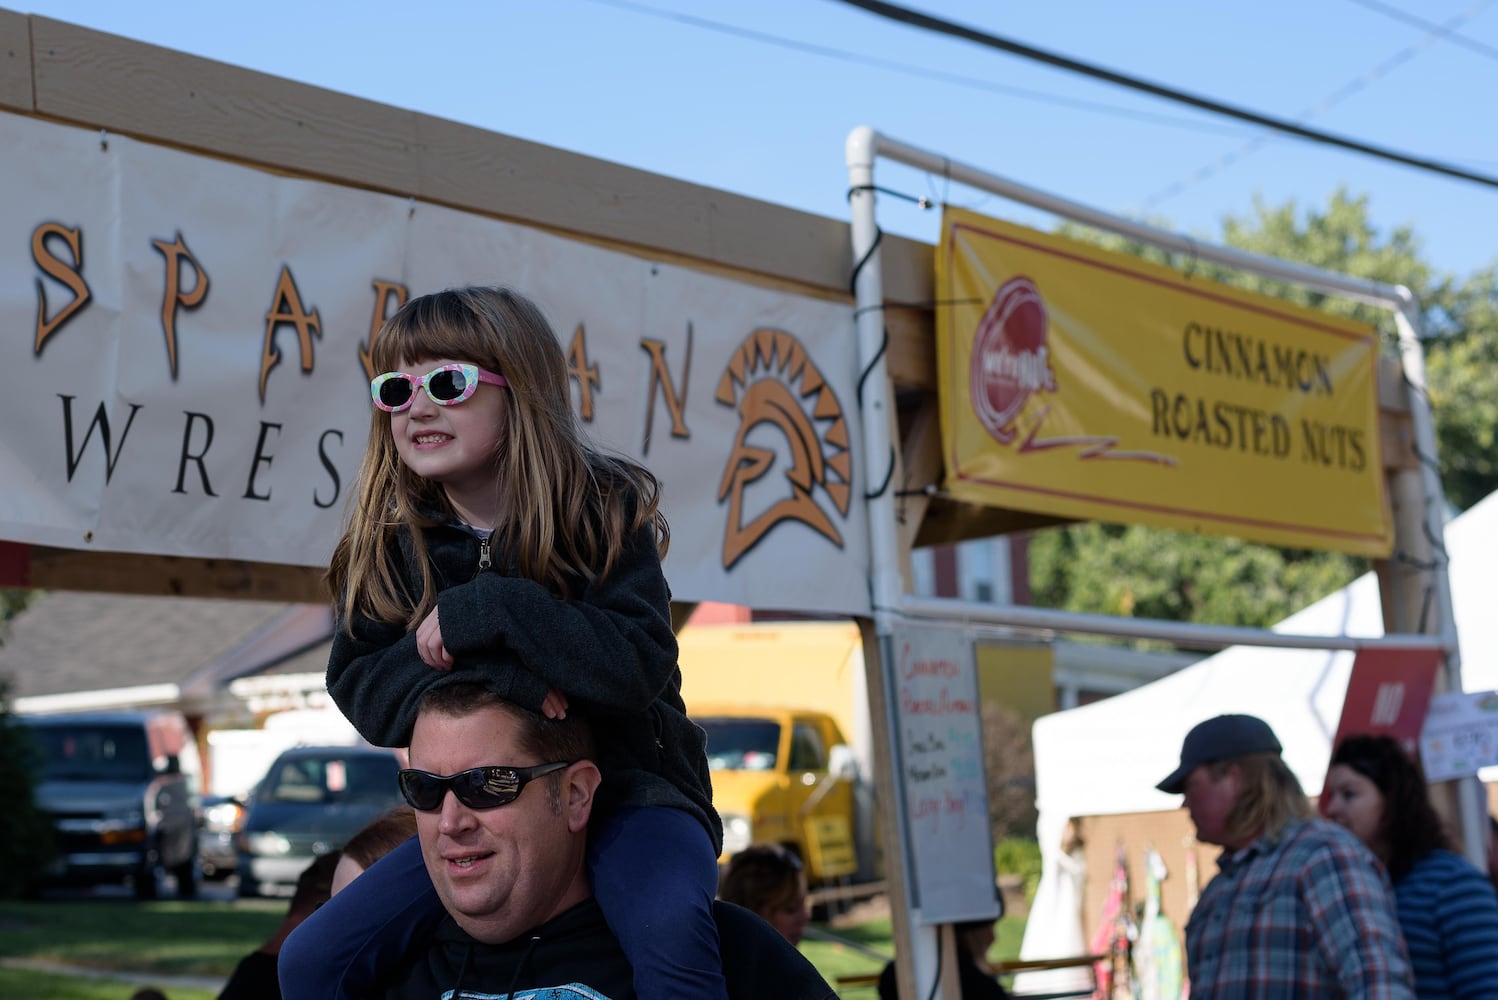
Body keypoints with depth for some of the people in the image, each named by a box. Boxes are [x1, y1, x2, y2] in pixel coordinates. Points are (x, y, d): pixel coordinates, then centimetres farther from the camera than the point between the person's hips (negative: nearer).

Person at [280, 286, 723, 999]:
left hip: (627, 788, -4)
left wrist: (484, 610, -25)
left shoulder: (604, 512, -9)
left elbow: (637, 668, -21)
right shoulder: (393, 543, 2)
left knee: (667, 929, -35)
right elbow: (359, 688, -8)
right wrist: (501, 674, -24)